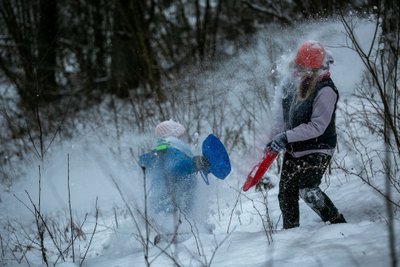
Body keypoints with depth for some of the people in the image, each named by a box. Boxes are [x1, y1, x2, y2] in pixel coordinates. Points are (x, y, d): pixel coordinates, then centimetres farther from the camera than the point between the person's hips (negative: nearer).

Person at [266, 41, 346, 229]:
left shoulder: (326, 91, -19)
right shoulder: (294, 85, 5)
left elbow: (317, 126, -25)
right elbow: (287, 114, 23)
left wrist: (286, 137, -28)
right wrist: (279, 139, 13)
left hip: (317, 151, -8)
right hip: (293, 150, 8)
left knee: (308, 190, -18)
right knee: (286, 194, 6)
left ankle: (338, 225, -7)